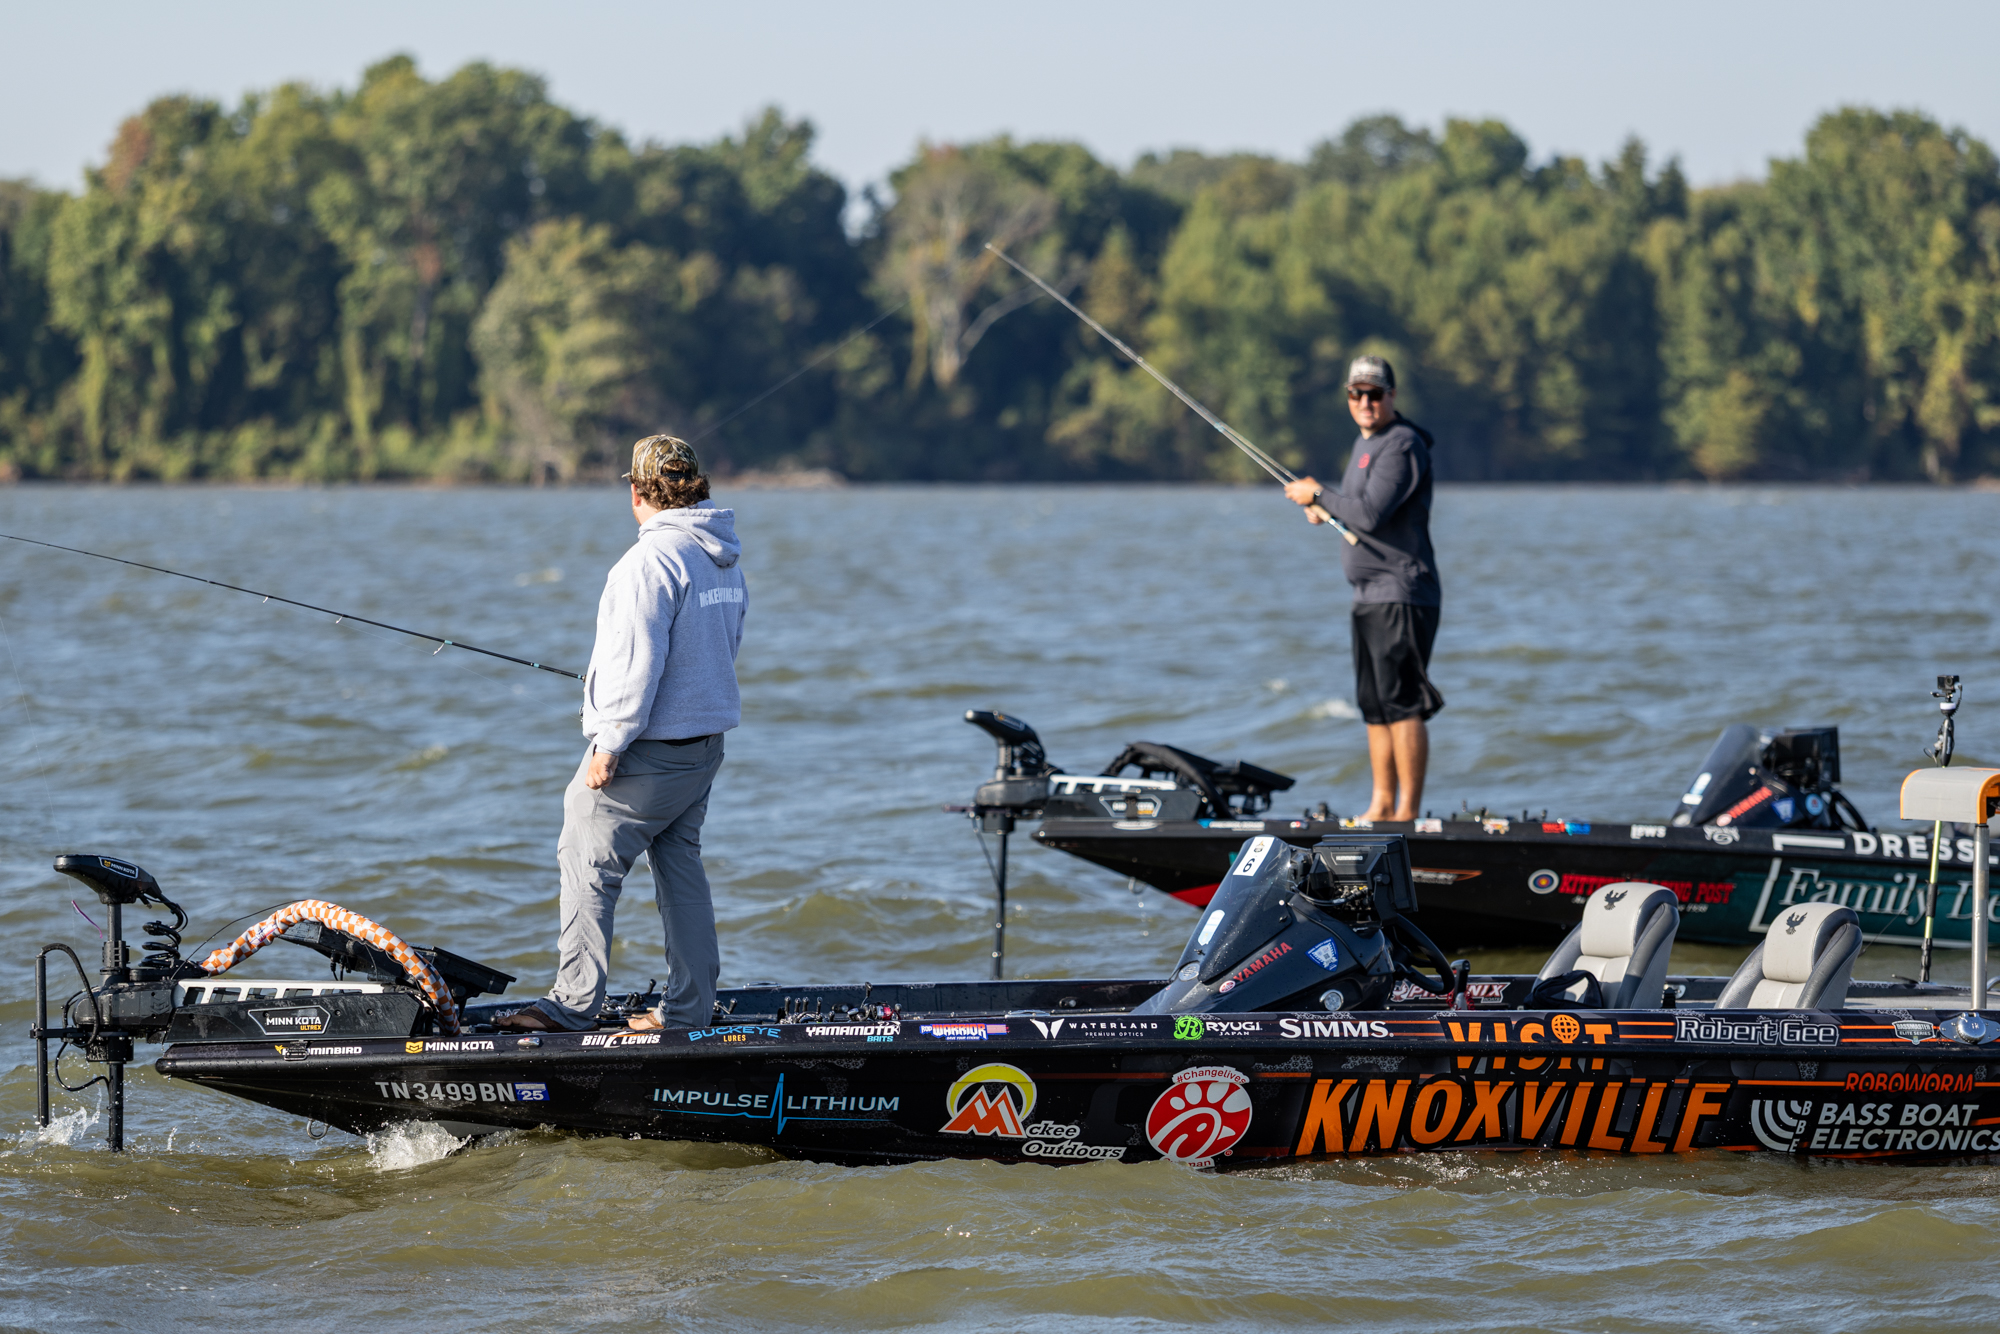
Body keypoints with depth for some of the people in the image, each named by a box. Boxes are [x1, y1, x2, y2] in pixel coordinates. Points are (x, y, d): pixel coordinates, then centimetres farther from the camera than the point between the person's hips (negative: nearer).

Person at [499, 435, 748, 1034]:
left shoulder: (651, 560, -20)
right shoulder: (724, 557, 9)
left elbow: (637, 662, -23)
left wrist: (609, 745, -20)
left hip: (648, 752, -9)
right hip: (705, 742, 9)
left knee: (588, 866, -2)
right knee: (681, 865, 14)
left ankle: (572, 1004, -3)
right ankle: (689, 1006, 15)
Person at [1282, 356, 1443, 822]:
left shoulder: (1401, 445, -14)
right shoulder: (1366, 442, 18)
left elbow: (1371, 514, -22)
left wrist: (1317, 496, -10)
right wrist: (1327, 508, 10)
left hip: (1401, 595, -10)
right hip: (1370, 595, 10)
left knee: (1401, 704, -12)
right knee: (1374, 705, 12)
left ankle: (1408, 811, -12)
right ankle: (1382, 807, 17)